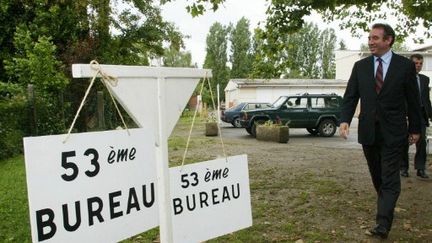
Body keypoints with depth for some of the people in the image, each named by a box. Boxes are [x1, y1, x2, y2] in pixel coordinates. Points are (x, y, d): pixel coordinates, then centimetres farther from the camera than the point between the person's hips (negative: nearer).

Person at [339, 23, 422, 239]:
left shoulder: (405, 65, -1)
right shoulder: (360, 66, 5)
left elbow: (413, 99, 3)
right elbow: (350, 96, 1)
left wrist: (415, 128, 6)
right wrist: (345, 120, -14)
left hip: (393, 132, -3)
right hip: (368, 130, 3)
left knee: (390, 178, -5)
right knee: (377, 176, 15)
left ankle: (383, 224, -5)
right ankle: (387, 206, 36)